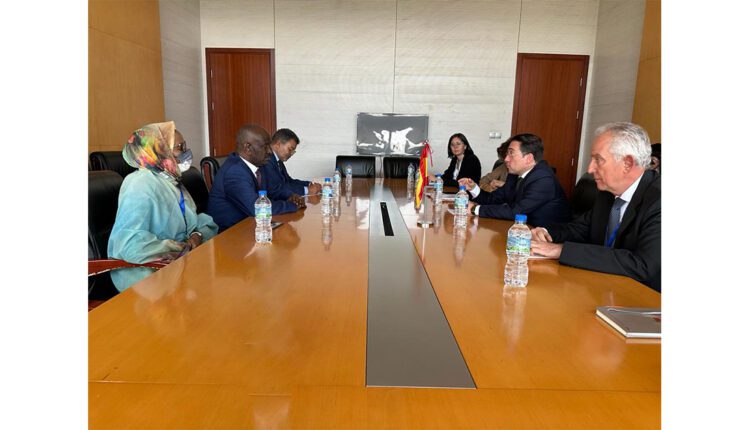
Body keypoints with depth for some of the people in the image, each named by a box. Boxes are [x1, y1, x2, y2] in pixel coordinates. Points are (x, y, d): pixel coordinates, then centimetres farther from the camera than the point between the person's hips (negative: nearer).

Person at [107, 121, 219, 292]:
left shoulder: (172, 181, 12)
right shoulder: (140, 184, -14)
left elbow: (195, 222, 13)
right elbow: (129, 243, -25)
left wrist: (197, 235, -10)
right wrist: (180, 249, -20)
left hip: (178, 261, 8)